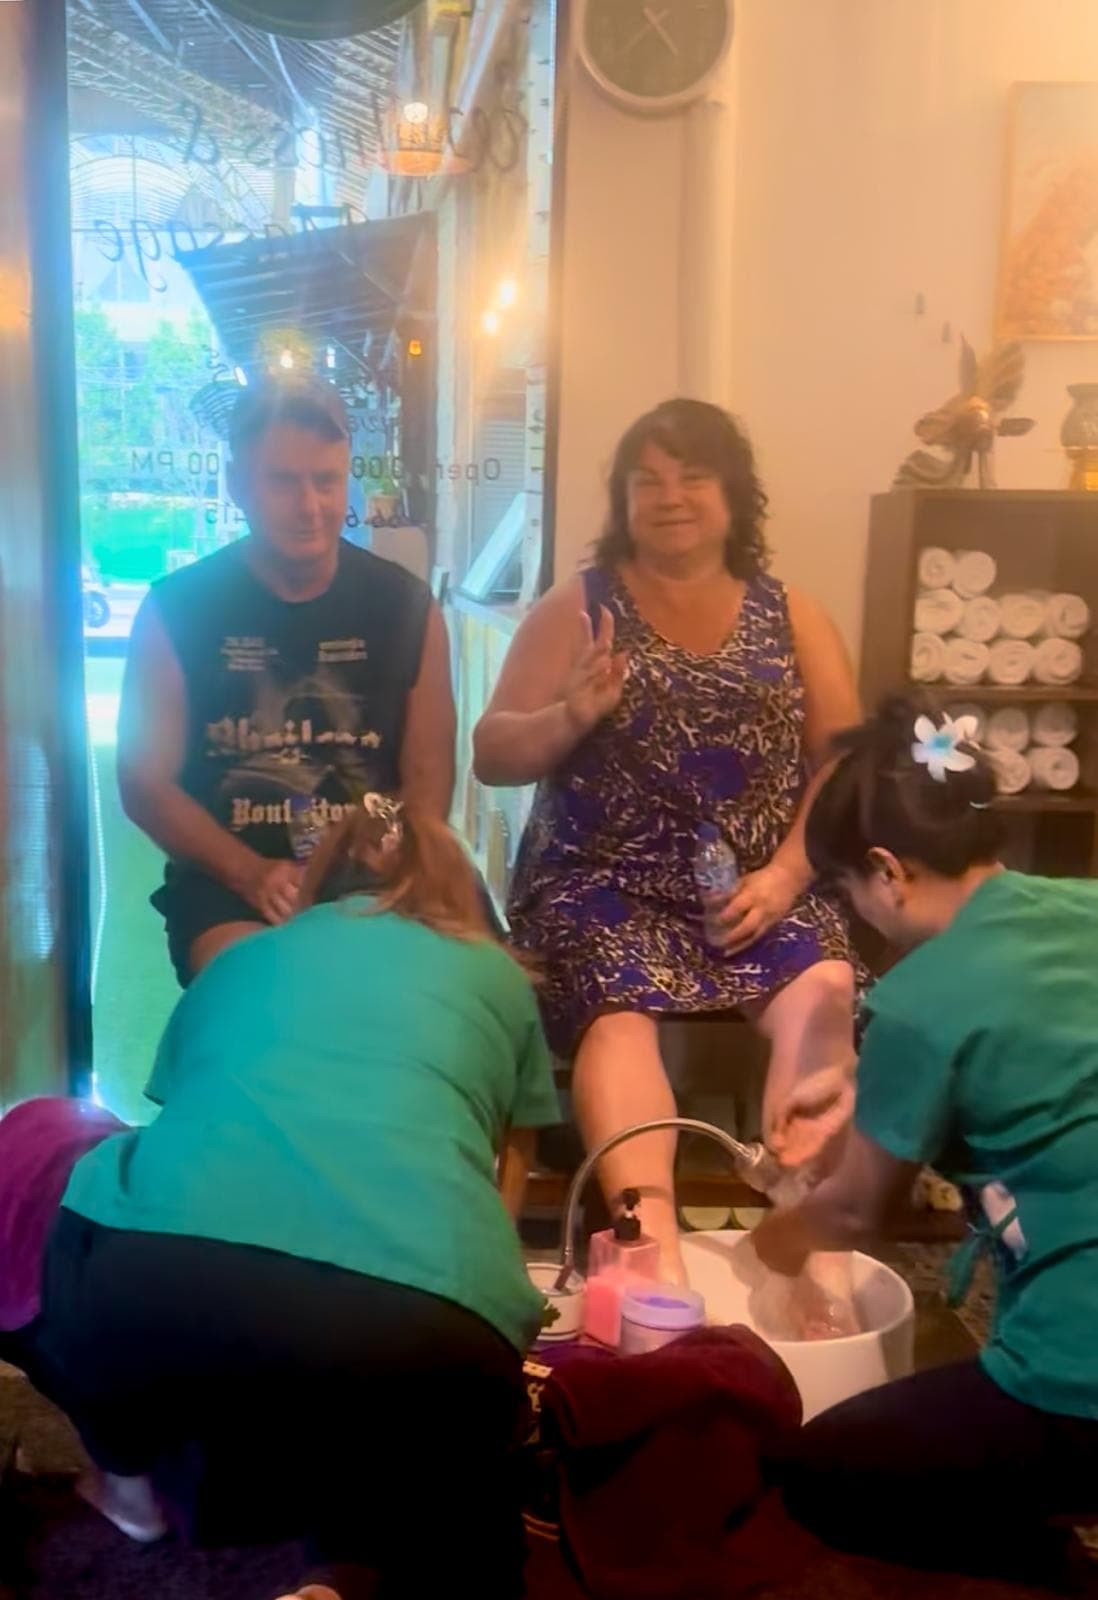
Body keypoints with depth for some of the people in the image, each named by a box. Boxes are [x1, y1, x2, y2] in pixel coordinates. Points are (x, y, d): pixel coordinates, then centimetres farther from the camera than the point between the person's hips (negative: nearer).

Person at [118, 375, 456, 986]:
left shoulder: (407, 607, 4)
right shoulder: (176, 608, -1)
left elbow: (428, 775, 5)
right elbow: (147, 782, -1)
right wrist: (250, 873, -16)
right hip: (226, 879, -1)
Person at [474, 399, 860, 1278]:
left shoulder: (792, 616, 13)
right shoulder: (576, 608, 8)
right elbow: (491, 757, 4)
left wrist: (786, 873, -11)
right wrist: (569, 718, -17)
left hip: (760, 884, 2)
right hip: (604, 881, -1)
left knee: (824, 996, -28)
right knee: (619, 1013, -31)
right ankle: (654, 1249, -40)